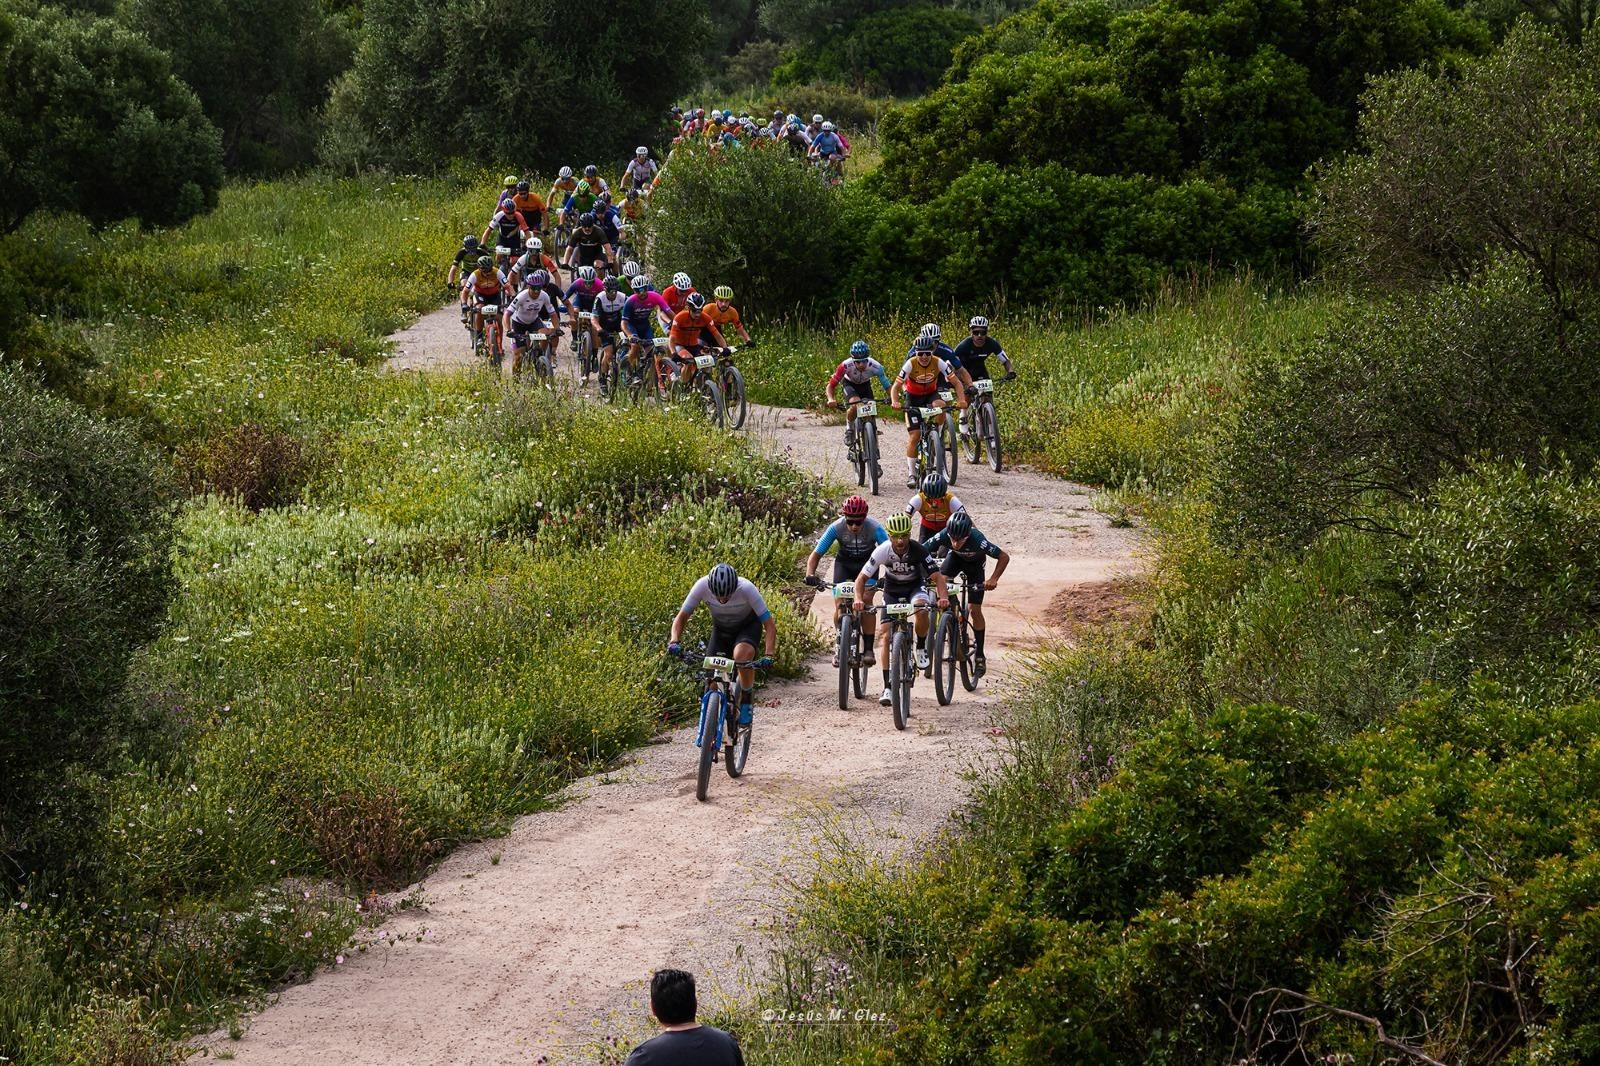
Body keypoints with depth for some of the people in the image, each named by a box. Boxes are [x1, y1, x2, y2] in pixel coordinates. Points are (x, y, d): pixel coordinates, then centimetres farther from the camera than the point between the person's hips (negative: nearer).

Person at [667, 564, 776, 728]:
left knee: (741, 655, -34)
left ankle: (746, 702, -13)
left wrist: (768, 656, -45)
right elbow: (681, 618, -19)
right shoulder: (702, 586, -29)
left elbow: (770, 625, -31)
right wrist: (675, 642, -38)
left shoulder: (747, 589, -35)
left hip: (748, 626, -3)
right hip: (721, 629, 3)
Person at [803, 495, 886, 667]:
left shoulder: (875, 528, -31)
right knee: (839, 603, -14)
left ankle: (869, 649, -11)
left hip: (867, 563, -1)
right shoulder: (836, 528, -28)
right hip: (844, 562, 1)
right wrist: (810, 575, -41)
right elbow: (816, 554, -24)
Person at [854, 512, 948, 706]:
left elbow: (937, 577, -28)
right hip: (892, 590, 1)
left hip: (915, 587, -1)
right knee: (884, 634, -13)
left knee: (921, 609, -36)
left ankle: (921, 647, -6)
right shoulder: (882, 551, -24)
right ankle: (887, 687, -10)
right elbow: (862, 578, -18)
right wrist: (859, 599, -37)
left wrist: (944, 597, -47)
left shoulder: (918, 550, -26)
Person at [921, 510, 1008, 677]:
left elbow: (1004, 557, -32)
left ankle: (980, 655, 6)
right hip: (955, 557, 2)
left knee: (975, 609, -6)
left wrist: (993, 579, -44)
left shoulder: (977, 539, -41)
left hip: (975, 564, -2)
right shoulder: (943, 536, -37)